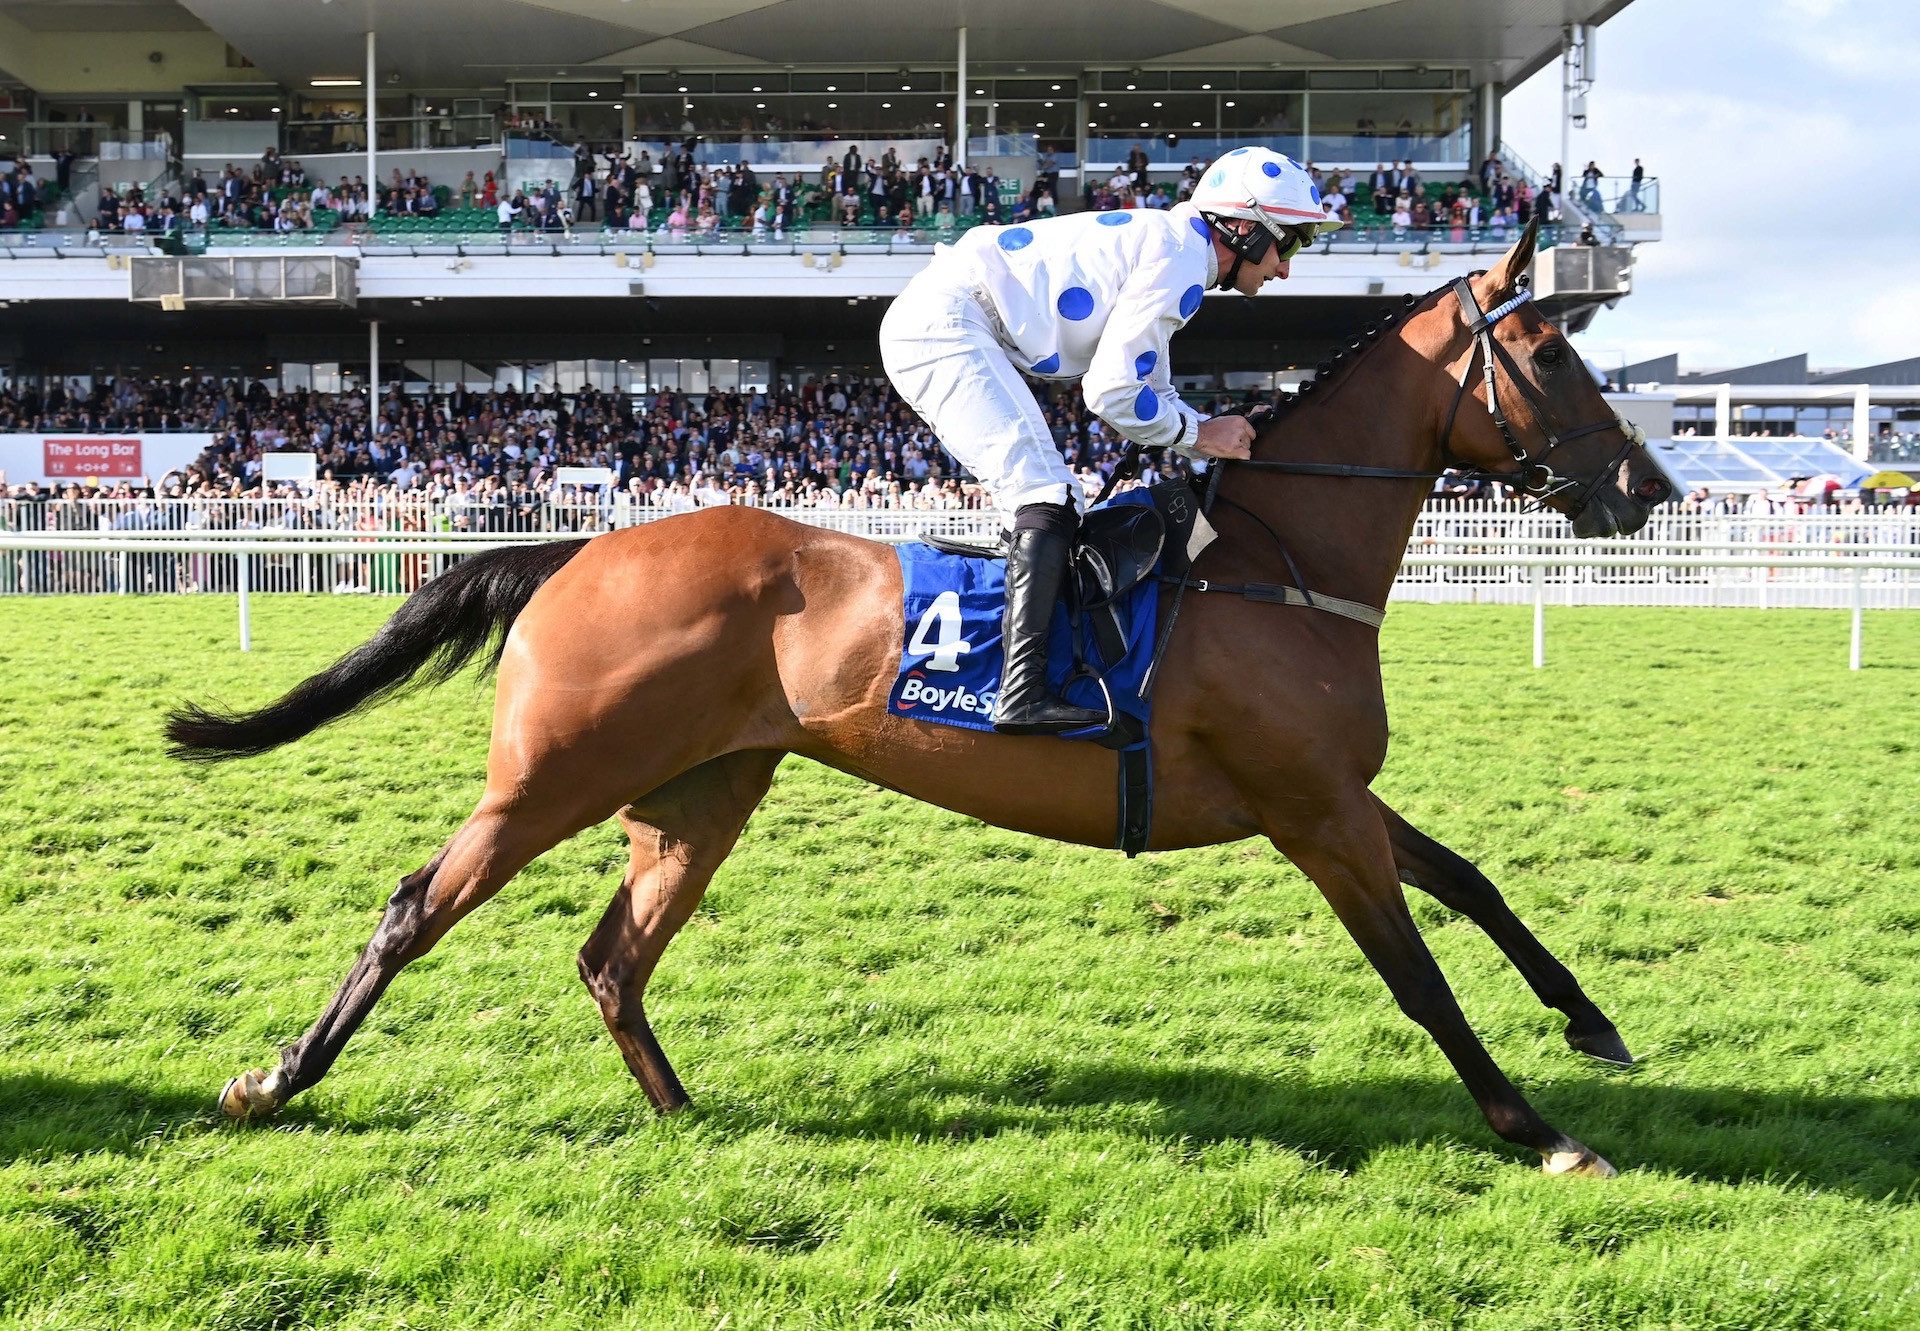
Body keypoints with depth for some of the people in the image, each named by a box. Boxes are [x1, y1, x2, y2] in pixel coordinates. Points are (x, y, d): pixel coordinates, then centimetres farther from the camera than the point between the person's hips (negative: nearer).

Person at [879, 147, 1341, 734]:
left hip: (927, 326, 11)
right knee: (1049, 499, -17)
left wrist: (1226, 433, 11)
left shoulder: (1165, 243, 20)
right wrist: (1201, 433, -3)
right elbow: (1111, 393, -14)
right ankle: (1022, 692, -27)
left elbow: (1150, 391, 25)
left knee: (1053, 504, 14)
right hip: (945, 322, -11)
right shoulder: (1181, 260, -11)